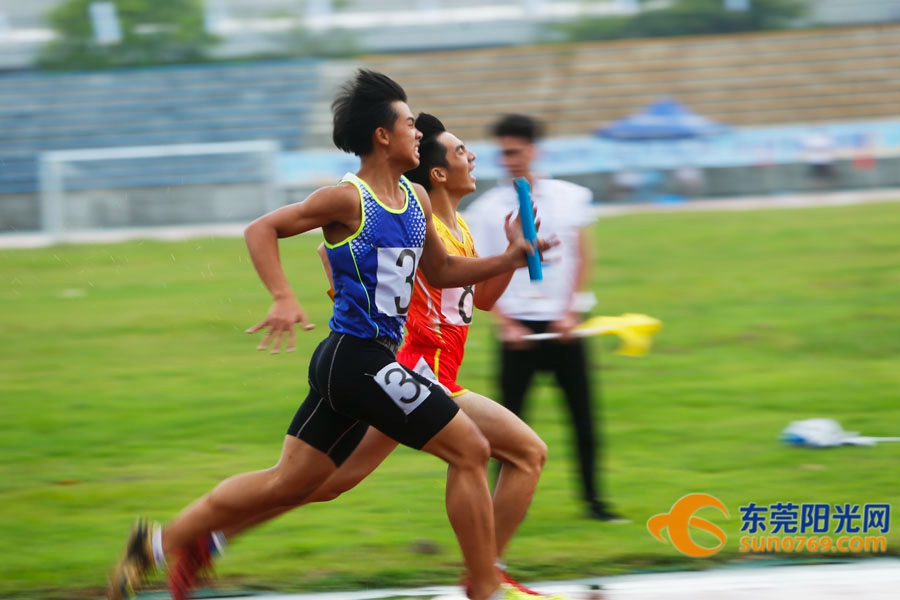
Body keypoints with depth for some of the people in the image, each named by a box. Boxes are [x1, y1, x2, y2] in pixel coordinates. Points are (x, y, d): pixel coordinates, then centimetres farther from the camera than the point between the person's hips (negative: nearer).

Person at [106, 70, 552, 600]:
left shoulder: (416, 199, 14)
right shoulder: (348, 199, -11)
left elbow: (440, 271, 26)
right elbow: (262, 230, -8)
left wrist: (509, 260, 12)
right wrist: (284, 299, -22)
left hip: (370, 362, 9)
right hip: (357, 356, -9)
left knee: (288, 483, 12)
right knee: (470, 450, -9)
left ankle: (161, 543, 18)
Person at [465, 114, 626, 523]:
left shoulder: (570, 197, 4)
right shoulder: (487, 209, -1)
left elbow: (581, 258, 6)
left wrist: (570, 312, -4)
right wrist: (505, 324, -10)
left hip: (563, 324, 2)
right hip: (518, 327, -2)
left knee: (584, 416, 2)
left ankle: (593, 500, 11)